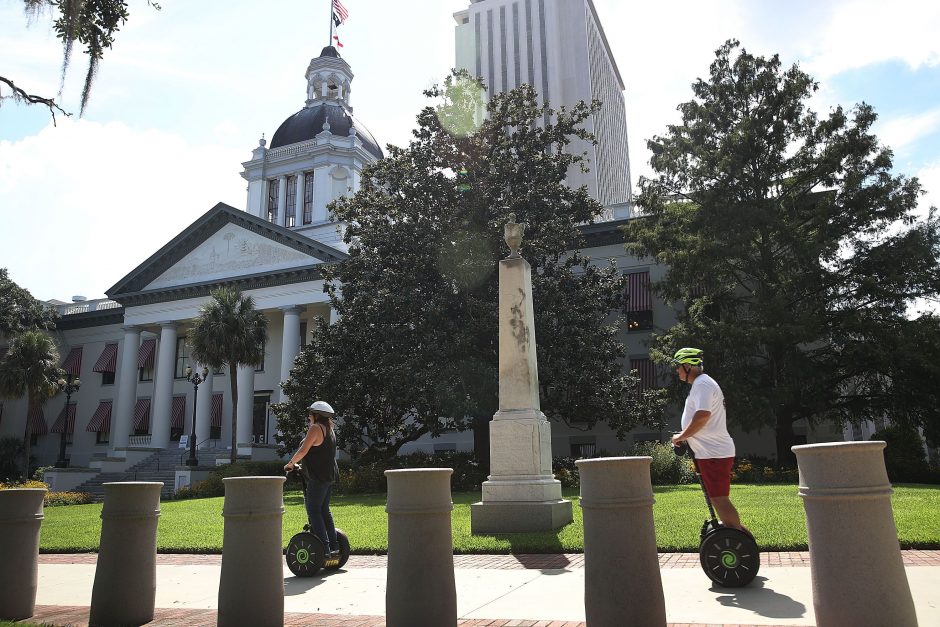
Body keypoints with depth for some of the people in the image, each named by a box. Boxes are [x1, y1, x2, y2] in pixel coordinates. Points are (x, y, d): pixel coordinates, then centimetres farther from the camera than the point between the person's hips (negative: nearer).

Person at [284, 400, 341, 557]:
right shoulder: (329, 429, 16)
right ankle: (334, 546, 14)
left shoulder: (316, 428, -12)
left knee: (313, 511, -5)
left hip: (318, 477, -9)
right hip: (330, 475, 9)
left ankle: (324, 548, -9)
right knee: (324, 511, 14)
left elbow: (303, 451, -16)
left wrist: (290, 464, -3)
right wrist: (302, 465, 23)